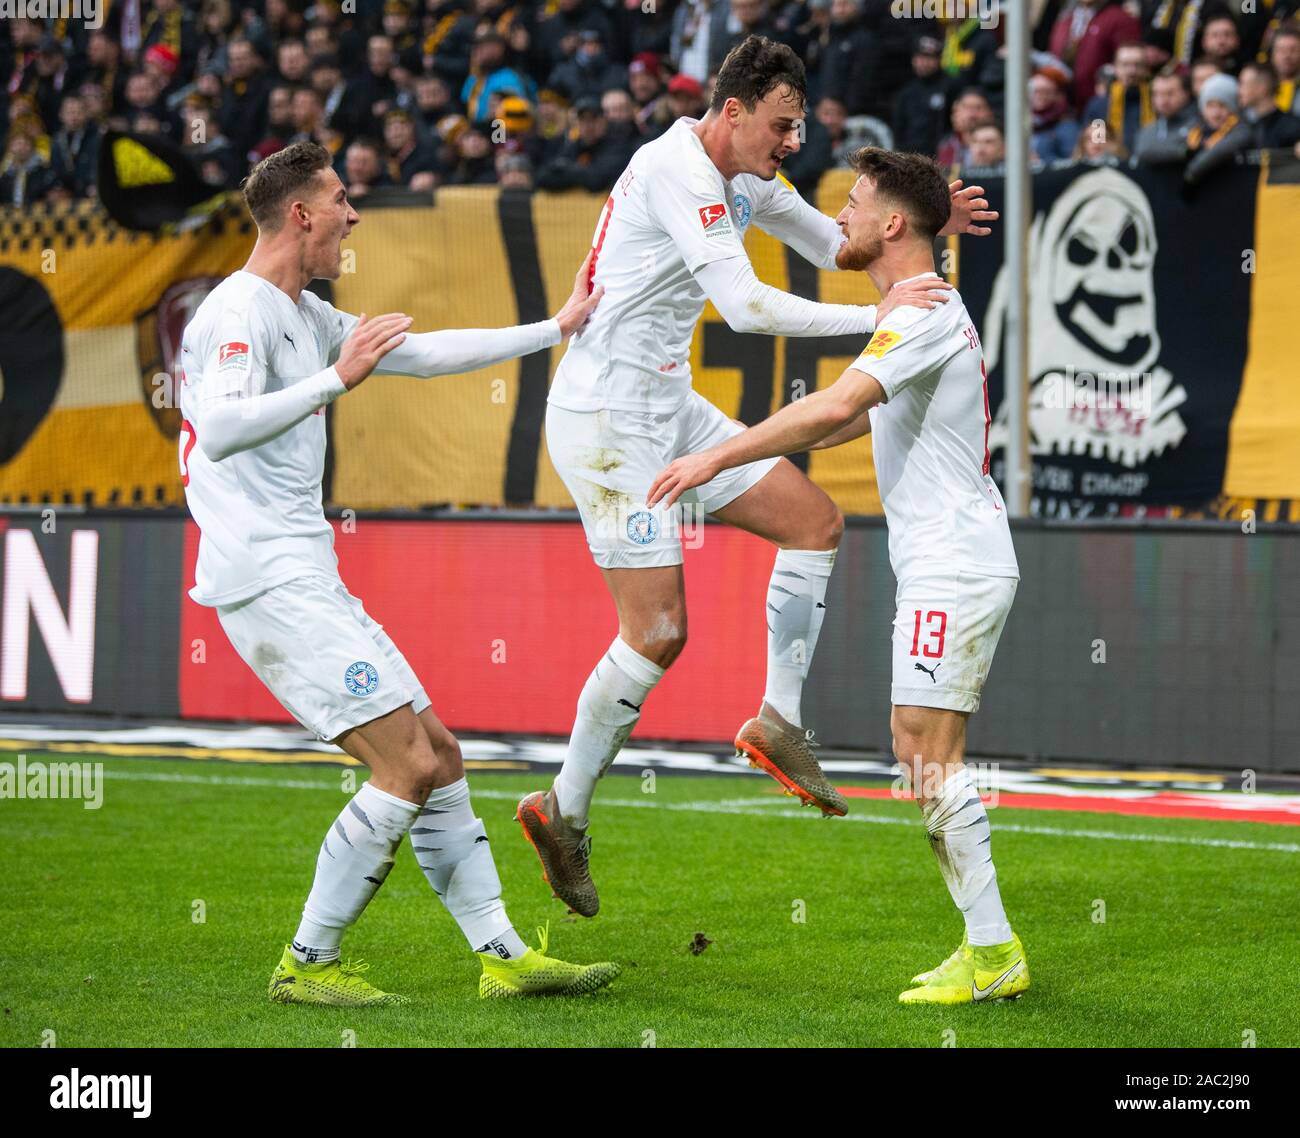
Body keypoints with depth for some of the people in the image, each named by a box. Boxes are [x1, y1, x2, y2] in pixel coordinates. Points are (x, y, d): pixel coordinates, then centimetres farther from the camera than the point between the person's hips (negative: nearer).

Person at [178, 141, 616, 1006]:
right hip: (269, 580, -10)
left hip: (306, 580, 10)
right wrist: (336, 380, -27)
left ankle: (503, 955, 12)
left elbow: (426, 353, 28)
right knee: (407, 766, -13)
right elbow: (219, 430, -28)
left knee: (438, 754, 9)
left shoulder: (305, 316, 19)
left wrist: (555, 330, 29)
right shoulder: (240, 312, -11)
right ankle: (308, 965, -4)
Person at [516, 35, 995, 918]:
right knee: (658, 632, -9)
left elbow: (833, 243, 21)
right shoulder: (678, 169, -21)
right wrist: (876, 316, -28)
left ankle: (779, 721, 14)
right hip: (607, 421, -10)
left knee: (816, 520, 7)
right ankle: (565, 811, 6)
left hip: (668, 407, 10)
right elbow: (745, 306, -29)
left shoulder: (745, 177, 9)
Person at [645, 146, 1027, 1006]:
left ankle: (994, 957, -9)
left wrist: (719, 456, -29)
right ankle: (987, 947, 12)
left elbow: (838, 404, -30)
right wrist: (740, 456, 27)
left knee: (927, 748, -10)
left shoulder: (925, 313, -16)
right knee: (924, 752, 10)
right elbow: (859, 418, 29)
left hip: (954, 570, -10)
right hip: (947, 568, 10)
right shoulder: (925, 310, 18)